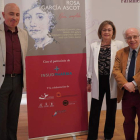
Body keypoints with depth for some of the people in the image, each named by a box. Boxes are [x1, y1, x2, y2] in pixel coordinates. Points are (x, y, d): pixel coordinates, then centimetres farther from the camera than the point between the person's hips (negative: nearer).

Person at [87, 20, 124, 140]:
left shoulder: (119, 45, -5)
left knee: (111, 110, 14)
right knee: (95, 111, 6)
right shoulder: (94, 46, 2)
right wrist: (89, 81, 6)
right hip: (98, 82, 1)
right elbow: (91, 65, 6)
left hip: (112, 82, -1)